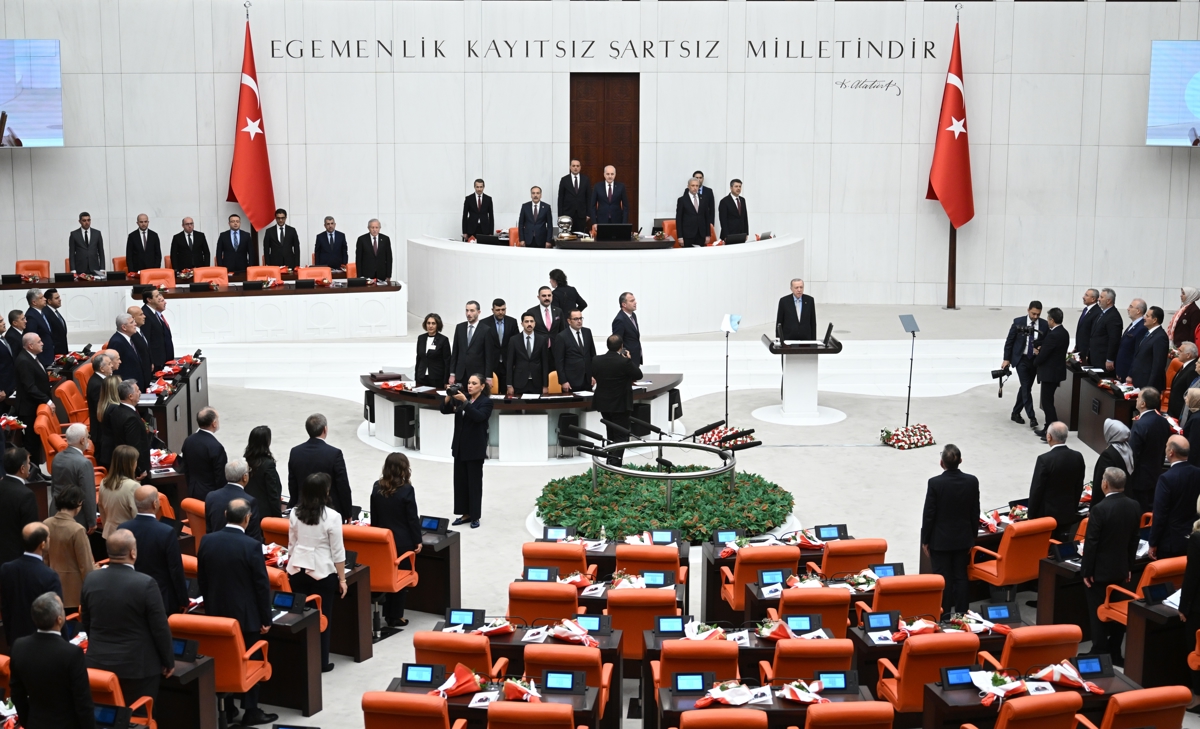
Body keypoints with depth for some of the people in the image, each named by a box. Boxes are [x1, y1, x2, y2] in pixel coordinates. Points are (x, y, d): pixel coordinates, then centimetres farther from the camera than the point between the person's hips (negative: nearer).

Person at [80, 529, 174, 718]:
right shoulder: (145, 584, -20)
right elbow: (160, 628, -13)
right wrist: (169, 661, 0)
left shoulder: (91, 580, -4)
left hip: (98, 663, 5)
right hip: (138, 665, -5)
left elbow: (86, 623, 9)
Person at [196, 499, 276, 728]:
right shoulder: (252, 546, -19)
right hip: (246, 615, -5)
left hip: (216, 613, 5)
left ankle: (226, 709, 21)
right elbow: (262, 585, -14)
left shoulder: (207, 541, -4)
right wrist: (266, 619, -4)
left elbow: (201, 580, 6)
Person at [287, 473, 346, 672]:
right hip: (322, 573, -4)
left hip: (297, 571, 4)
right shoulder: (332, 517, -14)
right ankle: (321, 662, 13)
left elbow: (291, 544, 10)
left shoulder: (295, 513, 0)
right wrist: (342, 579, -1)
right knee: (323, 618, 6)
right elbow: (337, 552, -10)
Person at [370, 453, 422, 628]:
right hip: (402, 542, -5)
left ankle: (388, 613, 23)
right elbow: (413, 518, -13)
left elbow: (374, 516, 7)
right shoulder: (407, 490, -16)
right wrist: (417, 541, -4)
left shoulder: (376, 487, 0)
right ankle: (395, 617, 11)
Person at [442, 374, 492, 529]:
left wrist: (465, 401, -30)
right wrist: (449, 396, -13)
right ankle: (466, 513, 17)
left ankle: (475, 516, 8)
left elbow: (479, 416, -24)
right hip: (460, 446, 6)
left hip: (475, 448, -6)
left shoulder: (486, 401, -7)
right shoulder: (462, 398, 8)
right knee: (460, 480, 9)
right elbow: (444, 410, 3)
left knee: (474, 481, 0)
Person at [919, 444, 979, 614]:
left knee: (943, 579, 4)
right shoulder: (972, 481, -7)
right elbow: (975, 513, 2)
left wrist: (925, 540, -1)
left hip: (940, 540, -3)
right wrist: (972, 538, 13)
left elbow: (928, 514, -12)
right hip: (963, 539, 3)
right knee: (961, 578, 12)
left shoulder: (935, 483, -18)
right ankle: (961, 615, 18)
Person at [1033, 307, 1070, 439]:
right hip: (1057, 370, 10)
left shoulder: (1053, 335, -22)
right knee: (1048, 401, 18)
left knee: (1047, 402, -4)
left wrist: (1036, 361, 0)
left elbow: (1043, 355, -19)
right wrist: (1040, 349, 2)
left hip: (1049, 373, -10)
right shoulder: (1064, 333, 8)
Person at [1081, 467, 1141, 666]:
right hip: (1121, 568, 6)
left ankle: (1099, 655, 6)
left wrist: (1086, 571, -10)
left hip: (1099, 570, -6)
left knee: (1098, 614, 3)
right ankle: (1115, 654, 21)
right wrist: (1129, 567, 16)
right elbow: (1134, 539, 7)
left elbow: (1091, 543, -19)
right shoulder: (1133, 506, -2)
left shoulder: (1100, 509, -23)